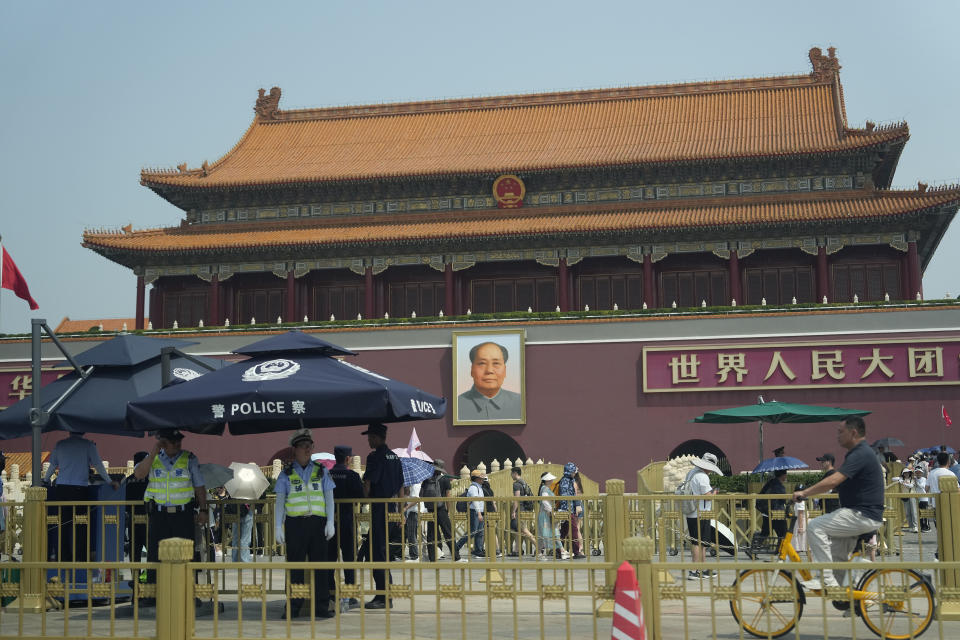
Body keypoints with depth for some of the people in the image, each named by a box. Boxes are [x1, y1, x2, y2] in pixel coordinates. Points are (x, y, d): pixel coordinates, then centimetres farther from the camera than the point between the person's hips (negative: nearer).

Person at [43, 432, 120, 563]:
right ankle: (80, 557, 0)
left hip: (62, 488, 2)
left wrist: (45, 480, 33)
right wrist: (110, 482, 14)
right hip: (80, 488, -2)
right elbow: (98, 465, 3)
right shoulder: (88, 445, 0)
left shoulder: (60, 444, 8)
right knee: (80, 525, 2)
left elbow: (52, 465, 17)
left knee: (63, 524, 6)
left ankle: (64, 557, 6)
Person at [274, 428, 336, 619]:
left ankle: (321, 606, 5)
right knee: (295, 565, -1)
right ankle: (293, 607, 5)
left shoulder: (321, 471, 12)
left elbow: (329, 498, 11)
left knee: (320, 564, 0)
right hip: (295, 523, -1)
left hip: (317, 522, 1)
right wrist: (278, 526, 2)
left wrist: (330, 522, 2)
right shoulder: (286, 474, 9)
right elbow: (280, 501, 9)